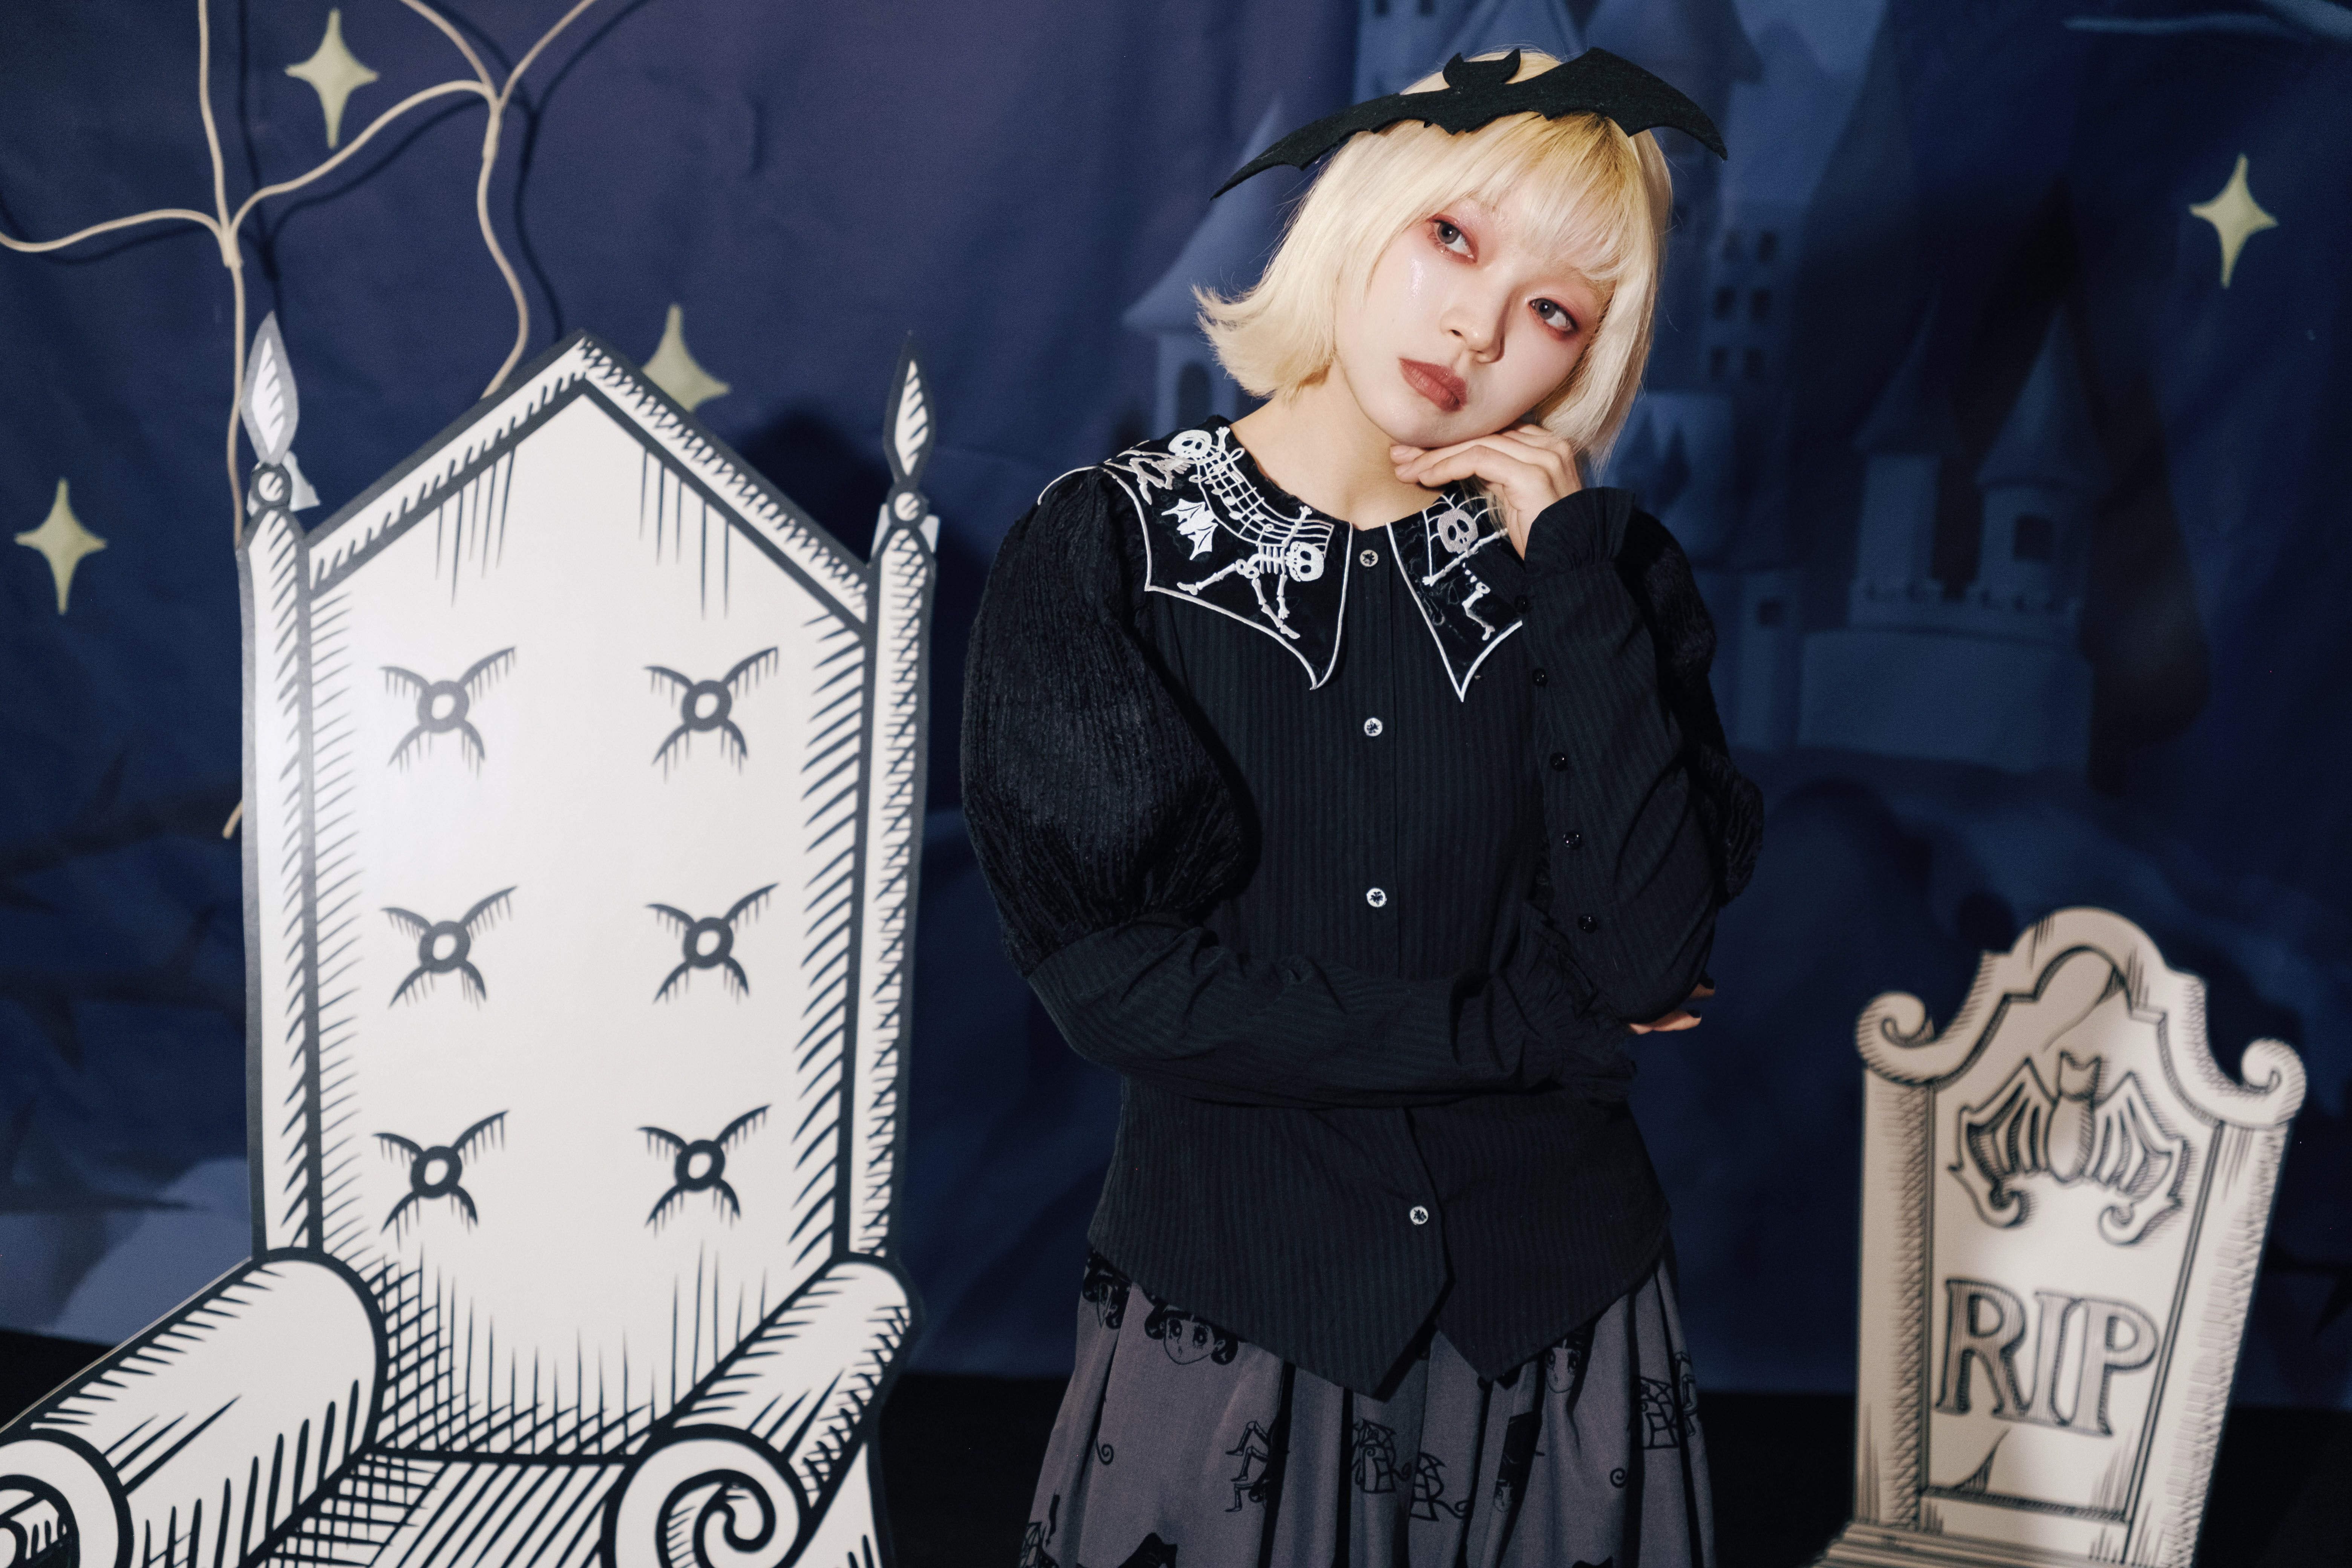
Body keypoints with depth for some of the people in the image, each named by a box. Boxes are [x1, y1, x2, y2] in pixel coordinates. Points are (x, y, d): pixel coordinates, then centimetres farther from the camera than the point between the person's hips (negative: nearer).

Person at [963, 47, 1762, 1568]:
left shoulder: (1596, 572, -1)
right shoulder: (1109, 551, -8)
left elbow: (1649, 960, -12)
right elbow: (1112, 979, -16)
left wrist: (1567, 577, -14)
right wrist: (1532, 1031, -11)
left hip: (1559, 1308, 3)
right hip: (1229, 1302, -2)